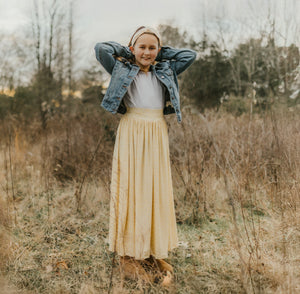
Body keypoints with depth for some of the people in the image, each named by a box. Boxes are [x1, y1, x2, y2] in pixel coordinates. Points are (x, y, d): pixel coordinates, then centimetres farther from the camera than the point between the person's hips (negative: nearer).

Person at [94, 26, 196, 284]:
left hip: (157, 135, 4)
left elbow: (190, 54, 16)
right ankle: (129, 255, 4)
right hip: (132, 134, -4)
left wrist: (161, 53, 15)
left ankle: (155, 251, 17)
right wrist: (128, 52, 9)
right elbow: (101, 48, -5)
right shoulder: (123, 70, 4)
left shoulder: (164, 72, 13)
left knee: (157, 190, 6)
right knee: (131, 189, -3)